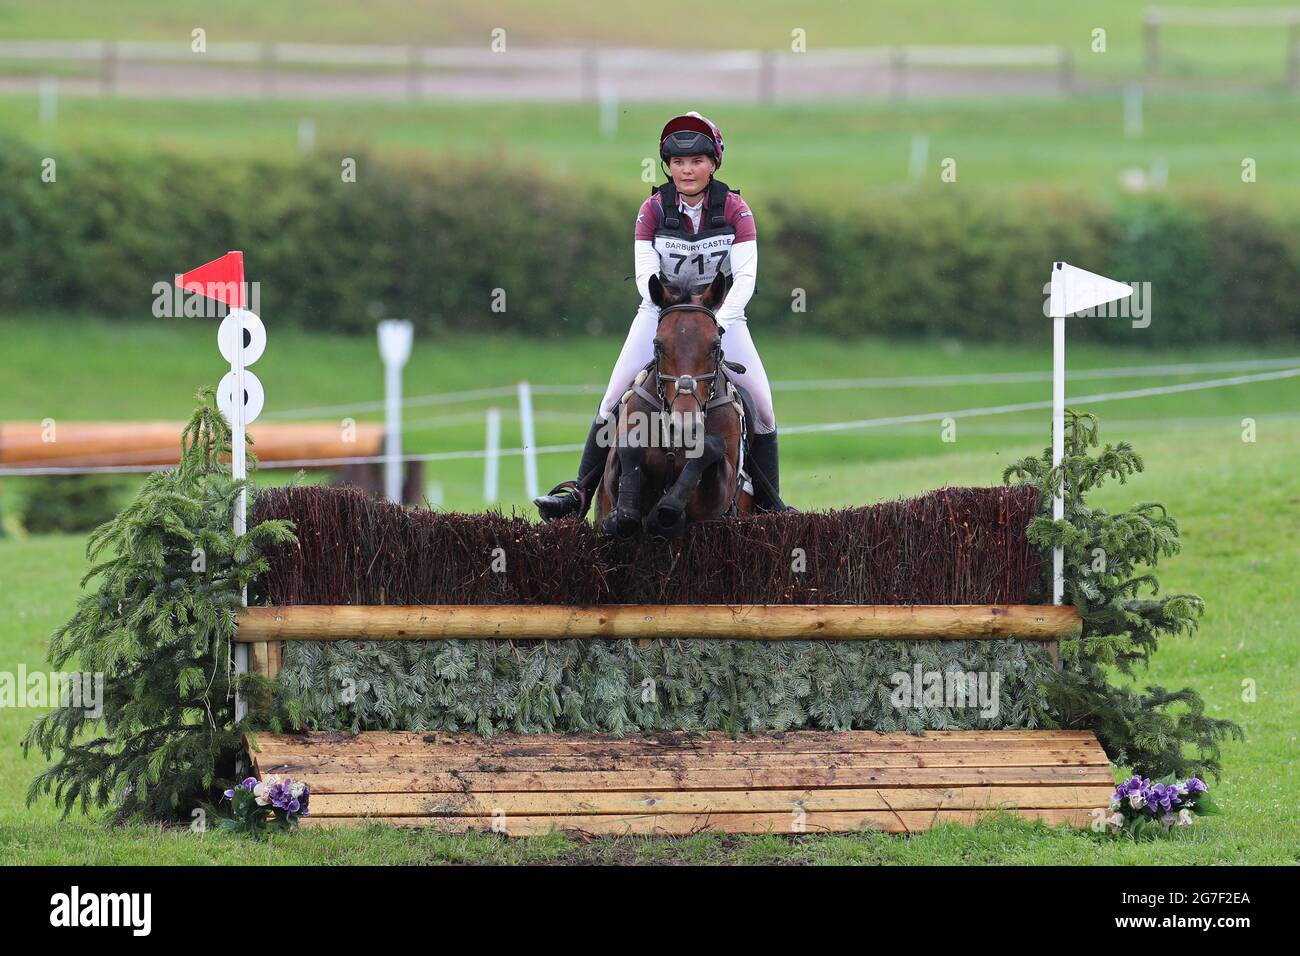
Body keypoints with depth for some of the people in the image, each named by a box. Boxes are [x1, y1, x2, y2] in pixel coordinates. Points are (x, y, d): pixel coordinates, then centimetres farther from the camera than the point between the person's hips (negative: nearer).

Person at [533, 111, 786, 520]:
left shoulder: (734, 209, -9)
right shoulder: (653, 210, -7)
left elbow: (745, 275, -16)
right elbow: (645, 274, -13)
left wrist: (720, 321, -31)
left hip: (722, 312, 0)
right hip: (661, 310, 0)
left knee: (762, 405, -7)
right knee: (613, 402, -11)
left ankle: (769, 503, 5)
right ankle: (579, 492, -10)